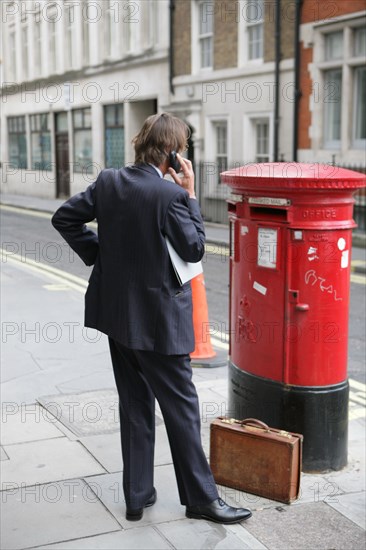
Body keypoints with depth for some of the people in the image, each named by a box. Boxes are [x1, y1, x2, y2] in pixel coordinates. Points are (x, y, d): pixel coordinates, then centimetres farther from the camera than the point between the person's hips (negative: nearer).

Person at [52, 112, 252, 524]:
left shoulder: (107, 182, 0)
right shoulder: (169, 194, -19)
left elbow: (64, 217, 6)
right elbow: (194, 248, -11)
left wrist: (97, 253, 9)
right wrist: (190, 194, -7)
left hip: (115, 313, 7)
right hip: (157, 320, -6)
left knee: (134, 406, 16)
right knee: (181, 407, 6)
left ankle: (137, 496, 25)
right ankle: (200, 498, 18)